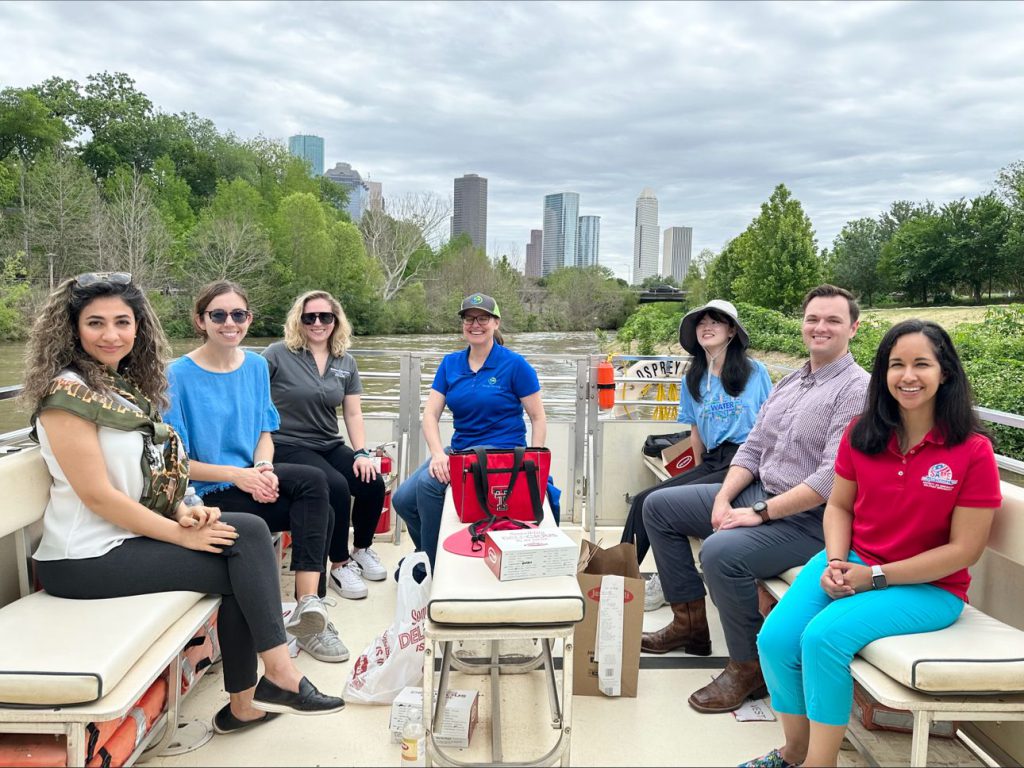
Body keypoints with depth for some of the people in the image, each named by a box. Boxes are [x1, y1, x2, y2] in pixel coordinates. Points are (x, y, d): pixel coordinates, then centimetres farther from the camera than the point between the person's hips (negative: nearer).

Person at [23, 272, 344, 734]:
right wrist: (180, 534, -15)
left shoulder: (126, 385, 12)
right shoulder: (68, 392, -15)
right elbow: (97, 494, -19)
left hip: (131, 535, 7)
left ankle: (245, 703, -6)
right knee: (240, 569, -13)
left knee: (250, 530, -10)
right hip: (86, 559, -7)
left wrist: (183, 511, -2)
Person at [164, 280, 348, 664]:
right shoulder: (179, 374, -9)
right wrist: (237, 475, -19)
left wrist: (264, 468, -9)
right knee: (315, 504, -24)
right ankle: (309, 609, -13)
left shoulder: (256, 366, 9)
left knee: (313, 482, -26)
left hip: (250, 477, 5)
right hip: (209, 493, -5)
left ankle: (309, 604, -25)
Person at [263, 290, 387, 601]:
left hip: (330, 446, 5)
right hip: (288, 446, -5)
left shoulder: (346, 363, 9)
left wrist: (361, 453, -5)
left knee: (373, 484, -17)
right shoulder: (277, 355, -6)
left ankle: (362, 549, 11)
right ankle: (339, 566, -8)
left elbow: (353, 413, 8)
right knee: (336, 487, -29)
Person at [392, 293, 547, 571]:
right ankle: (427, 555, 17)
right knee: (403, 499, -11)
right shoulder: (450, 364, 6)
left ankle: (434, 568, -4)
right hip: (459, 448, 6)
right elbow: (430, 414, 0)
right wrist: (438, 453, -18)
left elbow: (538, 418, -4)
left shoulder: (515, 365, -6)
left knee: (429, 483, -26)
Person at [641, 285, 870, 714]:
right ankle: (691, 621, 16)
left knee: (721, 551, -34)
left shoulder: (857, 389, -13)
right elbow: (752, 448, 12)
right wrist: (723, 498, -5)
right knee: (659, 507, 7)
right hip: (757, 492, 9)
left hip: (809, 518, -9)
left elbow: (833, 479, -23)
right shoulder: (789, 383, 14)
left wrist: (759, 513, -23)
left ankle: (749, 667, -9)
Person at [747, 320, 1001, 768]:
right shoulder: (861, 433, 0)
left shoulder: (973, 450, -12)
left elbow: (964, 549, -11)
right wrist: (836, 562, -11)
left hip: (929, 586, -4)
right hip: (852, 562, 4)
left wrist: (875, 577, -16)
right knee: (775, 639, -18)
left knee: (824, 635, -29)